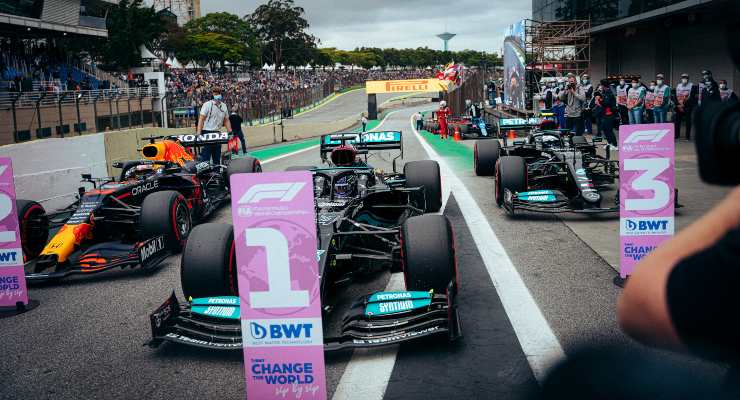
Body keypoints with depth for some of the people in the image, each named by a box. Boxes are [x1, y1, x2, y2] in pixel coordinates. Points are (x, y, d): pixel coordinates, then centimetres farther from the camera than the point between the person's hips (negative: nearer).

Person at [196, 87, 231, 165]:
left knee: (217, 156, 11)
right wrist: (199, 133, -21)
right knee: (205, 156, -7)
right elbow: (201, 119, -11)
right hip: (207, 132, -6)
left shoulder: (224, 106, 11)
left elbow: (226, 120, 17)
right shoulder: (207, 105, -6)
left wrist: (230, 132, 6)